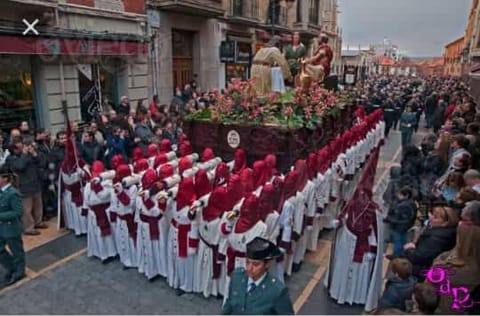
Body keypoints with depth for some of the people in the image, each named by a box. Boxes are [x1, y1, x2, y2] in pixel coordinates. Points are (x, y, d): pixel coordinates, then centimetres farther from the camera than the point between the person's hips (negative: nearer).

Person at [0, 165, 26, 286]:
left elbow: (18, 212, -24)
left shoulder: (12, 193, -24)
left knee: (16, 251, 11)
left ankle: (19, 272, 30)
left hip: (11, 228, -8)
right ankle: (11, 268, 39)